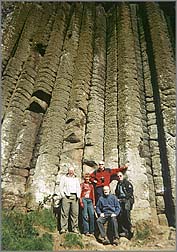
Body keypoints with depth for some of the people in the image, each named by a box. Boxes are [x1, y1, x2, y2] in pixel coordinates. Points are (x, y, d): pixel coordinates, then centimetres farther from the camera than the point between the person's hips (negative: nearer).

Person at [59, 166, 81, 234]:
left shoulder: (76, 178, 19)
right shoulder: (64, 177, 10)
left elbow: (78, 187, 18)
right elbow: (61, 187, 5)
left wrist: (78, 195, 4)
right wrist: (62, 195, -5)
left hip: (74, 196, 3)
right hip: (66, 196, -3)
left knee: (75, 213, 1)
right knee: (65, 212, -6)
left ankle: (74, 228, 9)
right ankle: (64, 228, 0)